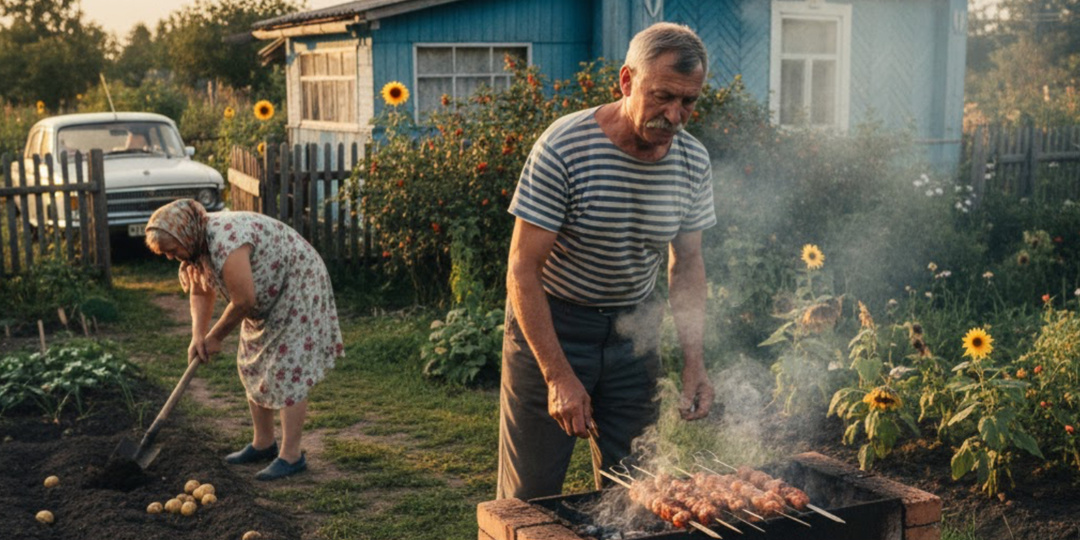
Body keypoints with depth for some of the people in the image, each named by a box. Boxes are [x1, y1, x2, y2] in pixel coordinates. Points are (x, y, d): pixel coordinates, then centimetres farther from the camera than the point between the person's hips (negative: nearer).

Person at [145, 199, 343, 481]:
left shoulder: (225, 242, -33)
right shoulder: (197, 244, -3)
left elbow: (244, 301, -27)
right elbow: (200, 293, 6)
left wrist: (215, 337, -11)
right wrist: (198, 336, -10)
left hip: (297, 286, -10)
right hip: (267, 299, 10)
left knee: (287, 372, -11)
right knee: (252, 367, 12)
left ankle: (291, 456, -6)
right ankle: (263, 444, 23)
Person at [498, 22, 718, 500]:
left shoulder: (694, 162, -6)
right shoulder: (563, 149, -22)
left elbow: (687, 264, 4)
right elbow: (523, 273, -19)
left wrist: (695, 364, -6)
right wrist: (558, 375, -23)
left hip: (633, 330, 4)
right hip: (551, 323, -4)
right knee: (531, 494, 2)